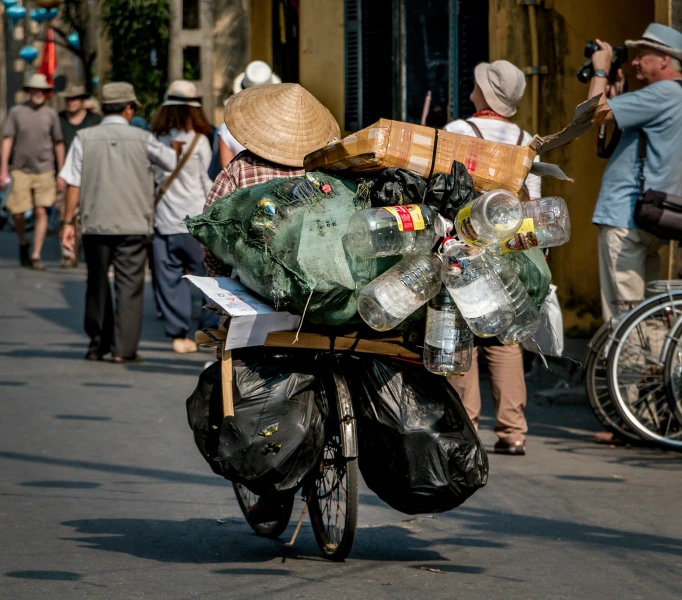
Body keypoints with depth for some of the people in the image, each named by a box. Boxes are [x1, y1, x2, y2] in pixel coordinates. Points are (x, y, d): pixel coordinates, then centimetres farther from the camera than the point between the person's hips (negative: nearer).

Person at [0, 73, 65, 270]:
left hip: (44, 170, 0)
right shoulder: (17, 112, 3)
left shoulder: (51, 114, 5)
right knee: (17, 213, -2)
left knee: (41, 212, -9)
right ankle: (23, 244, 27)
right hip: (21, 170, 0)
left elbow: (58, 144, 10)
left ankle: (36, 256, -6)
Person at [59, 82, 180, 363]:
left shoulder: (85, 138, 0)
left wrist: (68, 222, 4)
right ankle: (123, 348, -5)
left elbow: (73, 183, -2)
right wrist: (177, 144, 35)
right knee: (129, 285, 1)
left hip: (95, 224, 2)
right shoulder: (142, 139, -1)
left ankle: (97, 345, 22)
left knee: (97, 285, 14)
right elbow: (173, 162, 14)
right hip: (133, 224, -2)